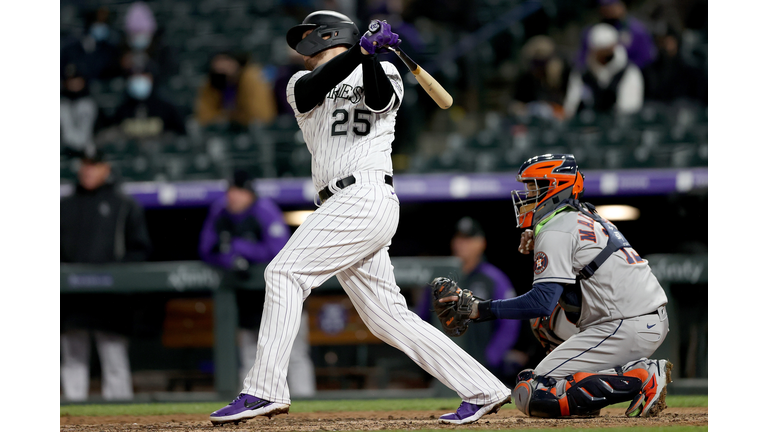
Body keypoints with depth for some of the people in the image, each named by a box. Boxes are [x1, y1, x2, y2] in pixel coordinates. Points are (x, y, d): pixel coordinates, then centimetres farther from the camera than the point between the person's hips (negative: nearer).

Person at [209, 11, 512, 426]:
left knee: (285, 271, -17)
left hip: (366, 196, -7)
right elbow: (316, 87, -3)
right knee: (387, 318, 5)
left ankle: (265, 389, -22)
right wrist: (362, 48, -14)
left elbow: (379, 100, -14)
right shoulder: (301, 84, 21)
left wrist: (371, 56, -29)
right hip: (344, 205, 7)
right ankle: (482, 390, 8)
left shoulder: (383, 72, 9)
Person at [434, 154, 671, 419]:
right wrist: (537, 240, 19)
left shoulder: (555, 232, -8)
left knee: (531, 396, -12)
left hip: (628, 331, -10)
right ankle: (636, 370, 12)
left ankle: (641, 381, -17)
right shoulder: (589, 219, 22)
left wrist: (481, 310, -16)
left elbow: (542, 302, -18)